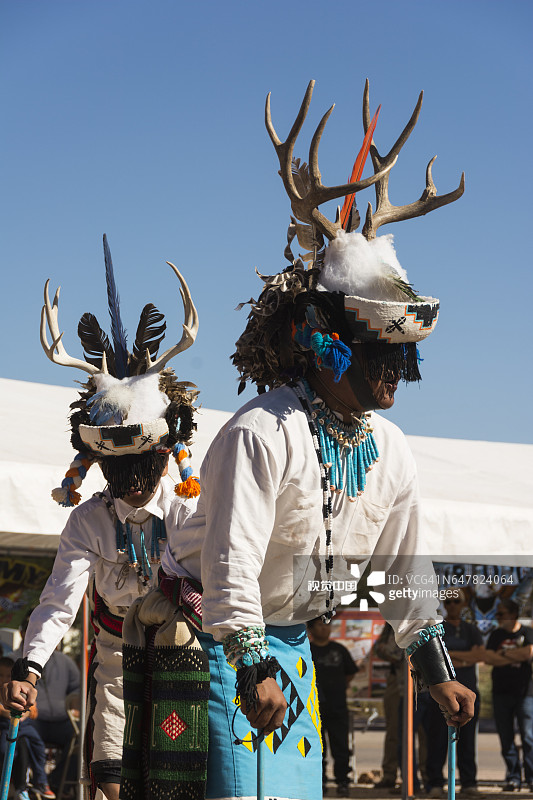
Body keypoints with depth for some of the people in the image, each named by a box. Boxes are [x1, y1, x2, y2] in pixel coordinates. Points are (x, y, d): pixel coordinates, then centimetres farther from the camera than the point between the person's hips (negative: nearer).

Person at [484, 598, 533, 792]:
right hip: (501, 693, 3)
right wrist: (516, 657, -8)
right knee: (506, 739, 2)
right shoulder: (496, 635, 12)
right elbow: (488, 657, -3)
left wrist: (505, 653, -4)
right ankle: (513, 778, 7)